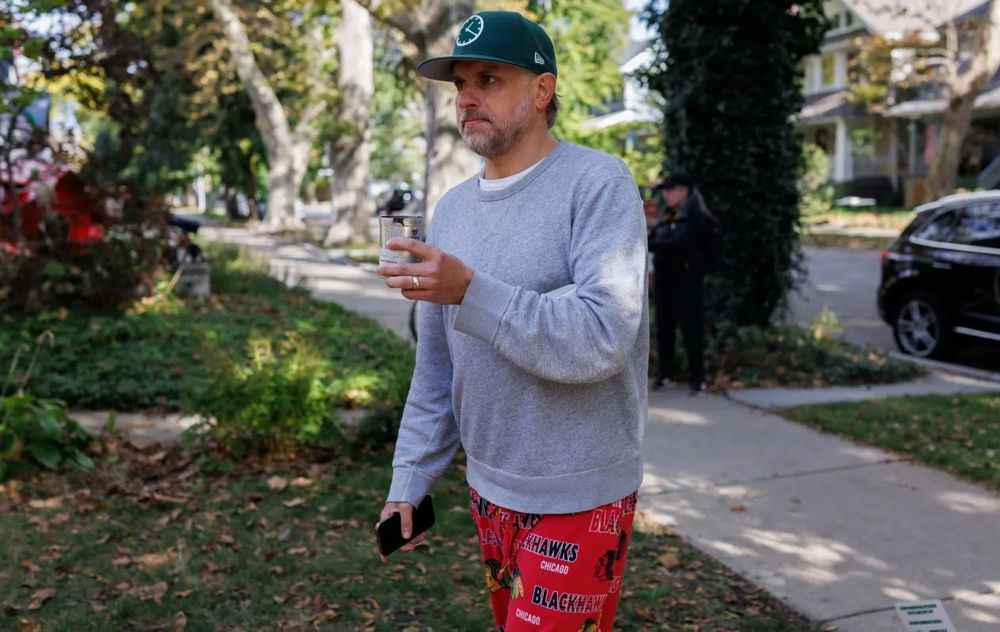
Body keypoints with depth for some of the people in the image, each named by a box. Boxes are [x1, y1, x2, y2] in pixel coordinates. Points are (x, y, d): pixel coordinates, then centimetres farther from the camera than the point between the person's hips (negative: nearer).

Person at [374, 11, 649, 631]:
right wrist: (410, 480, 8)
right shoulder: (453, 206, 5)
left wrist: (472, 293, -32)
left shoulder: (597, 183, -14)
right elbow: (435, 366, 9)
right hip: (487, 487, 6)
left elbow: (602, 340, -25)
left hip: (578, 498, -6)